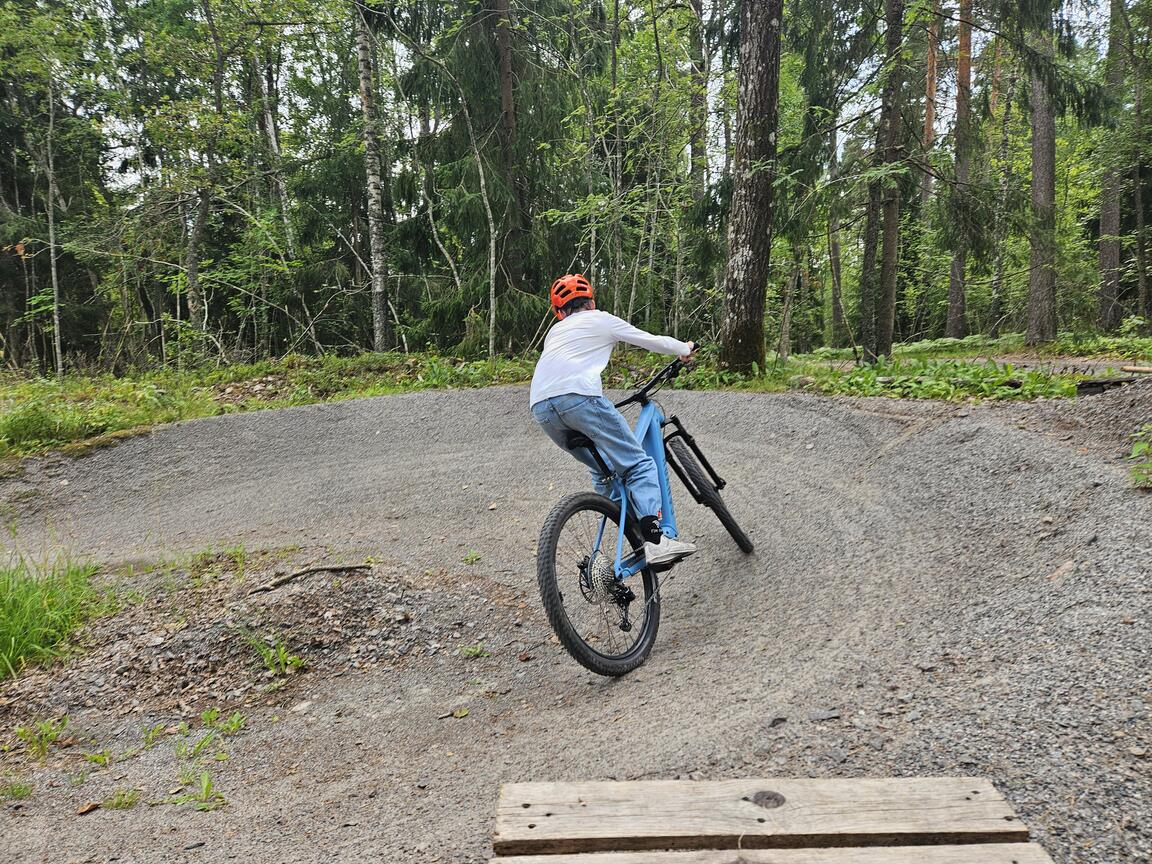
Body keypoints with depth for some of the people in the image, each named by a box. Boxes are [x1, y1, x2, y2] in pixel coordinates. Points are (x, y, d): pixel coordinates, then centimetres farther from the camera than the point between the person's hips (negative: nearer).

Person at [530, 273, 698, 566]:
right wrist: (685, 349, 45)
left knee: (604, 469, 21)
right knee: (639, 464, -4)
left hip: (541, 408, 6)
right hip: (579, 397, -6)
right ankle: (655, 540, -21)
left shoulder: (556, 330, 35)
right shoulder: (601, 320, 21)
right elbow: (653, 341, 26)